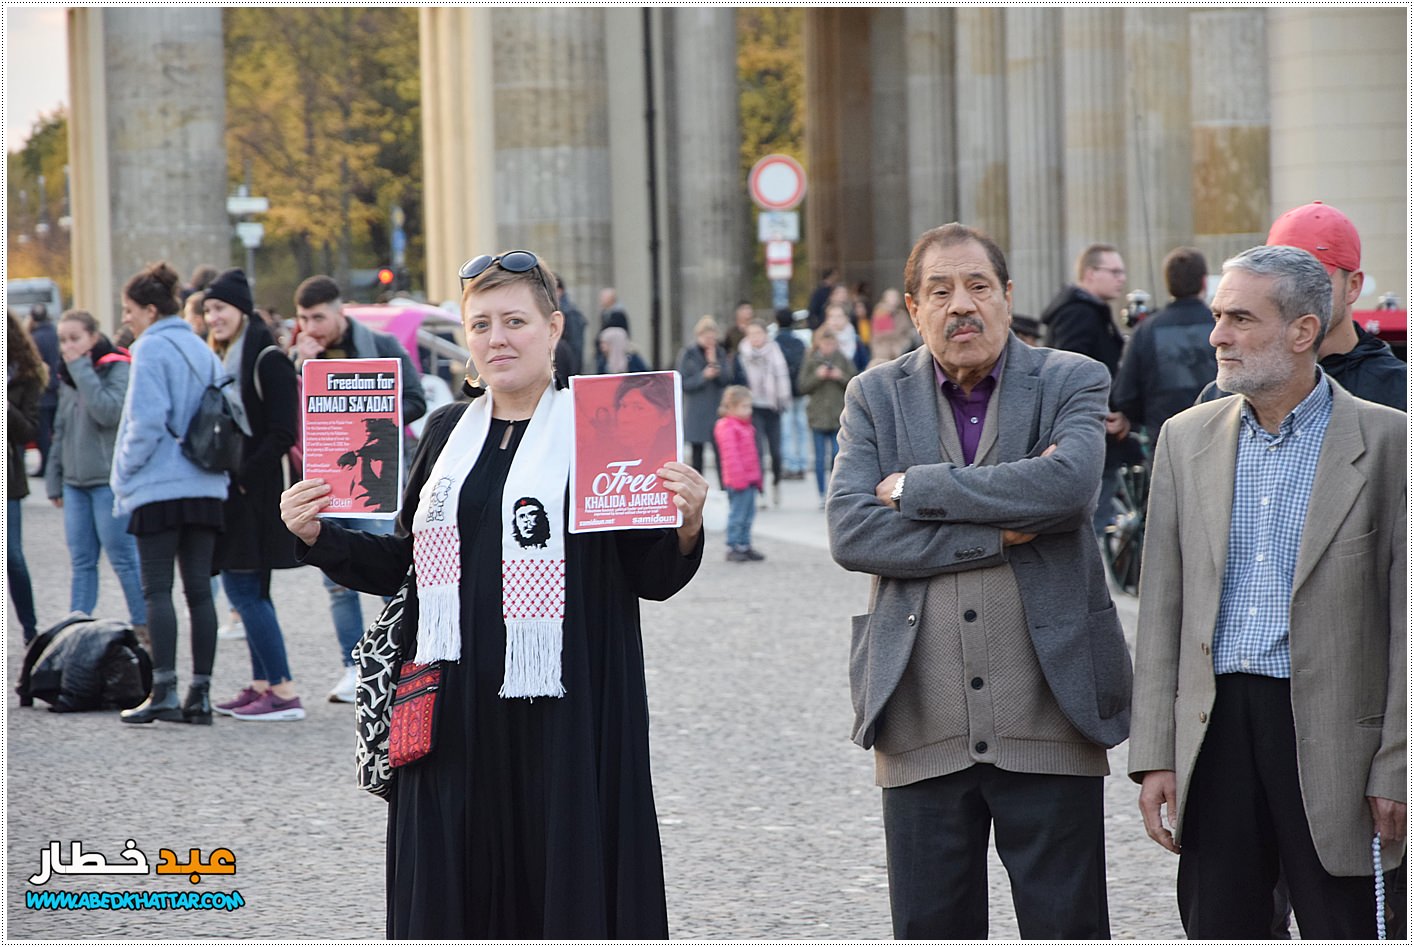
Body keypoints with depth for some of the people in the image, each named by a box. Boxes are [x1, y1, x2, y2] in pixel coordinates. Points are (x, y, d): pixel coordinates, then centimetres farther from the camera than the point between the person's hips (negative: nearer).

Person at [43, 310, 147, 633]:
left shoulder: (119, 368, -7)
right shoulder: (68, 376, 15)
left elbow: (109, 412, -23)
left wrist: (82, 369, -17)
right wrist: (54, 480, 15)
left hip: (110, 481, -7)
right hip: (75, 482, 7)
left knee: (123, 558, -2)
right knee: (81, 561, 7)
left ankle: (144, 627, 7)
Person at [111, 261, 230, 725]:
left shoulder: (151, 348, -8)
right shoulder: (203, 351, 14)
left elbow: (146, 420, -15)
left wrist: (126, 470, -4)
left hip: (159, 487, -7)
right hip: (205, 488, 7)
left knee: (157, 590, -4)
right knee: (199, 589, 6)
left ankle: (164, 691, -9)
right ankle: (200, 694, 5)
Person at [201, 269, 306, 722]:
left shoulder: (267, 360, -11)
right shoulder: (222, 360, 16)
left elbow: (282, 434, -17)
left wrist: (243, 477, -18)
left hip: (255, 494, -9)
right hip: (228, 493, 9)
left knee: (247, 590, -11)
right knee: (245, 590, 10)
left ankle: (284, 693, -11)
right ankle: (262, 684, 15)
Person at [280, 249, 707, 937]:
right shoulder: (447, 431, 13)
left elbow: (652, 577, -3)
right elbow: (403, 566, 16)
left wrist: (685, 527, -22)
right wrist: (318, 536, 3)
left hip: (564, 713, -4)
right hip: (455, 713, 4)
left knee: (565, 882, 0)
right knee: (454, 894, 6)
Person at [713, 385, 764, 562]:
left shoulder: (746, 426, 17)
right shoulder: (726, 427, -14)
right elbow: (730, 454, -19)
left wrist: (756, 477, 21)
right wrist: (738, 478, -22)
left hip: (750, 479, 9)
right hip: (737, 481, -9)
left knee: (748, 515, 13)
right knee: (737, 515, -5)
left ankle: (745, 545, 19)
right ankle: (732, 548, 0)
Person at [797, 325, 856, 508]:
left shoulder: (844, 361, 5)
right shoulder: (810, 361, 5)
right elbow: (803, 387, 2)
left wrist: (841, 377, -12)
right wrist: (817, 376, -12)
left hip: (839, 416, 0)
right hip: (818, 416, 0)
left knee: (837, 455, -6)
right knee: (820, 457, 3)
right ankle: (822, 495, 10)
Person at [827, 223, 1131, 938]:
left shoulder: (1073, 383, 4)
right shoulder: (875, 397, 9)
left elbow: (1067, 484, -17)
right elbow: (850, 532, -6)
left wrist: (916, 488, -10)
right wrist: (998, 534, -12)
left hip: (1049, 716, -1)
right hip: (923, 726, 2)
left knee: (1068, 925, 3)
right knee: (929, 929, 7)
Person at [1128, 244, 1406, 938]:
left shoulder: (1386, 441, -2)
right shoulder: (1186, 438, 10)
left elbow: (1405, 617, -3)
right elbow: (1161, 605, 10)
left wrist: (1395, 769, -7)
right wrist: (1154, 755, 4)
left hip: (1329, 736, -3)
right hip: (1213, 727, 3)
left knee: (1340, 930, 1)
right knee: (1217, 929, 7)